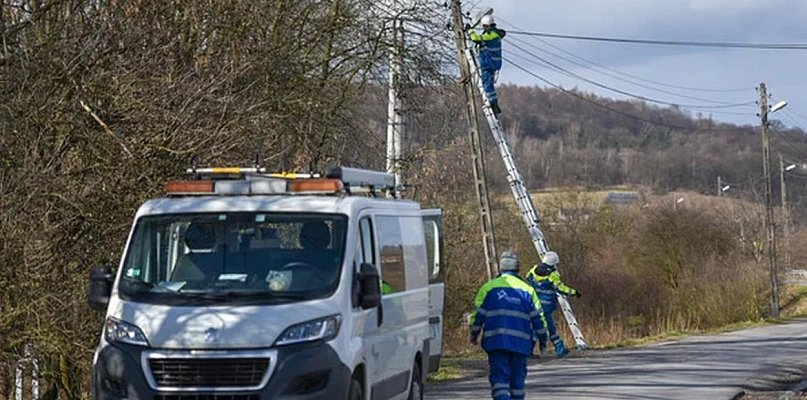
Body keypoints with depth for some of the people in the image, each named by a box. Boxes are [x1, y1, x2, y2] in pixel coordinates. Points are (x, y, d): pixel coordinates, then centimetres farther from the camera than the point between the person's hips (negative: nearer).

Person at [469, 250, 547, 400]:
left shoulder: (489, 287, 3)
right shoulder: (527, 289, 8)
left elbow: (478, 314, 3)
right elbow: (537, 316, 9)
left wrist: (474, 334, 15)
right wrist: (542, 336, 18)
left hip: (496, 341, -2)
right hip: (521, 341, 2)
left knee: (499, 376, -5)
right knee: (517, 376, 15)